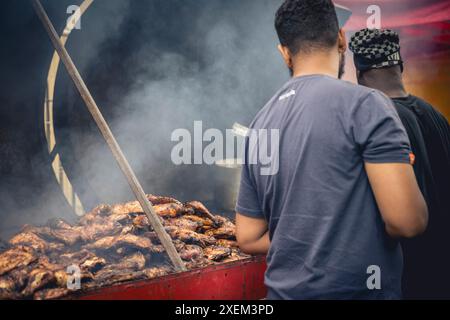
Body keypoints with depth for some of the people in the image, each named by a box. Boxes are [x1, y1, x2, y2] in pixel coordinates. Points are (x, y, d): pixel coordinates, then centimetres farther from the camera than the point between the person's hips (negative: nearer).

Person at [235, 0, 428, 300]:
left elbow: (249, 237, 7)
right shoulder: (364, 103, -14)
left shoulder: (260, 124, 3)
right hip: (357, 289, -5)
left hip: (286, 290, 5)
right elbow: (407, 219, -20)